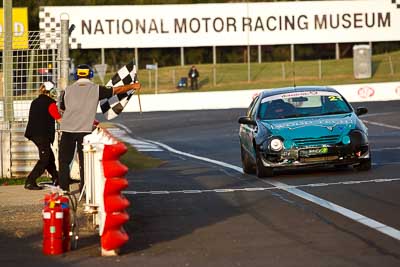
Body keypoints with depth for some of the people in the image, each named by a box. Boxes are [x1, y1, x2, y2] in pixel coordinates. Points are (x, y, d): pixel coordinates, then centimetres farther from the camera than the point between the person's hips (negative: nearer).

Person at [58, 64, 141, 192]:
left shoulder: (67, 90, 5)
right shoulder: (96, 89, 0)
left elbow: (62, 110, 14)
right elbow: (116, 90, 10)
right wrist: (133, 86, 26)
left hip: (67, 129, 1)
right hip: (85, 130, -1)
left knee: (64, 160, 10)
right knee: (84, 160, 6)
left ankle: (64, 188, 8)